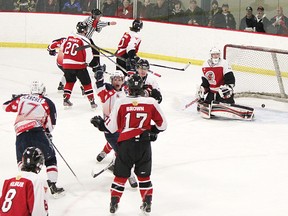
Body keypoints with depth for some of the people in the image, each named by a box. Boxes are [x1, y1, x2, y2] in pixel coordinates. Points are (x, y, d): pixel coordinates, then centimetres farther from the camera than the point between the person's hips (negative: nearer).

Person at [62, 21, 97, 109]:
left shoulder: (69, 37, 7)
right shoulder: (84, 40, -11)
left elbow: (63, 48, 17)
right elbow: (88, 54, -14)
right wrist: (88, 62, 7)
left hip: (67, 64, 5)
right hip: (79, 65, -5)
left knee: (70, 81, 26)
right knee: (86, 83, 6)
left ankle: (66, 99, 24)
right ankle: (92, 101, 5)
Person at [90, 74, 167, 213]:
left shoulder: (121, 103, -6)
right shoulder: (151, 102, -2)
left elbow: (112, 127, 0)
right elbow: (162, 124, 5)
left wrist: (99, 123, 19)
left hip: (125, 144, -1)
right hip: (144, 144, 1)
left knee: (121, 174, 13)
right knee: (144, 174, 17)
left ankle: (114, 203, 13)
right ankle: (147, 203, 18)